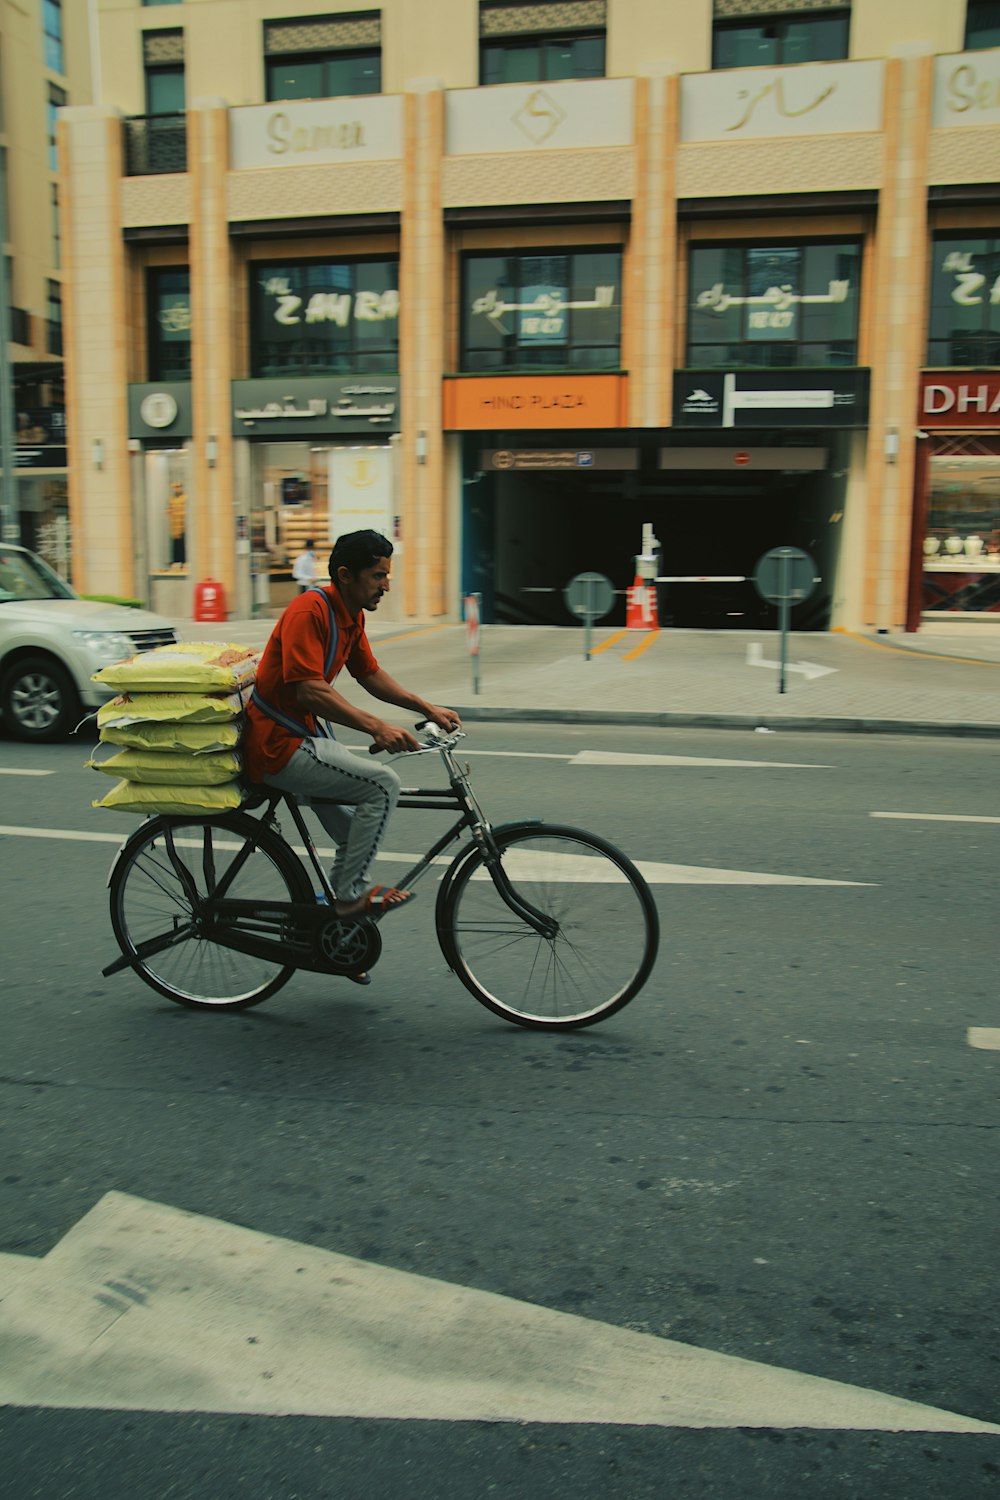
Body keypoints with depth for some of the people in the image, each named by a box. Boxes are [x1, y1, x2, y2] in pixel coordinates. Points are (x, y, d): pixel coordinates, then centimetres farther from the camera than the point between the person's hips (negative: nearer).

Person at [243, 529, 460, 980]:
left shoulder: (351, 616, 8)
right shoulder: (309, 610, -21)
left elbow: (370, 675, 18)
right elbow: (310, 691, -29)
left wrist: (428, 708, 10)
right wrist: (376, 727, -34)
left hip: (304, 739, 10)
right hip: (277, 745, -10)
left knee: (357, 826, 15)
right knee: (382, 783, -18)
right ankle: (350, 895, -8)